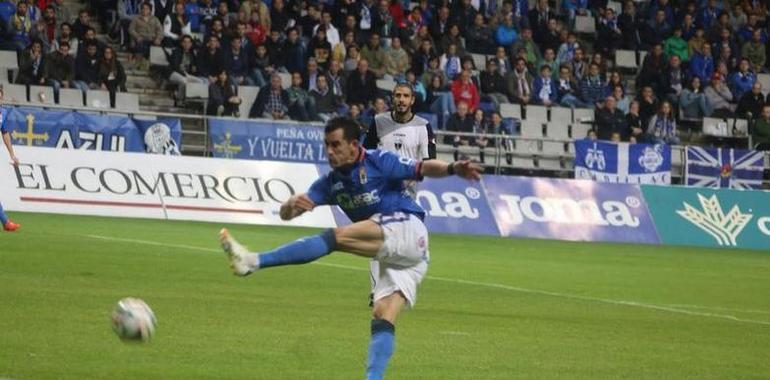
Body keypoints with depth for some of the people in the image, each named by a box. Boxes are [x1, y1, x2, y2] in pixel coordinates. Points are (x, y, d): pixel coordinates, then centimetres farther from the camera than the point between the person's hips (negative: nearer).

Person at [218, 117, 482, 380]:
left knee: (335, 237, -19)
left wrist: (453, 169, -31)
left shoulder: (380, 161, -1)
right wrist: (292, 204, -15)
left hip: (406, 229, -8)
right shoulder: (331, 183, 16)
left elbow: (424, 168, -9)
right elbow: (286, 214, 10)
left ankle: (253, 262, -25)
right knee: (383, 318, -5)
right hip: (394, 257, 8)